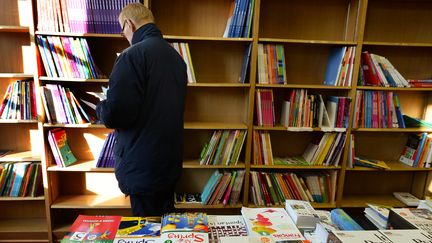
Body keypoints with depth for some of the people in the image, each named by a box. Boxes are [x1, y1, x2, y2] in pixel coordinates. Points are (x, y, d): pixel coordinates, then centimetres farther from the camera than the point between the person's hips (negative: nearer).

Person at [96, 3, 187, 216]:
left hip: (143, 166, -8)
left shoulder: (132, 55, -17)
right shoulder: (175, 55, 9)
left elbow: (115, 114, -23)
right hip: (171, 161, 8)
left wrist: (100, 108, 1)